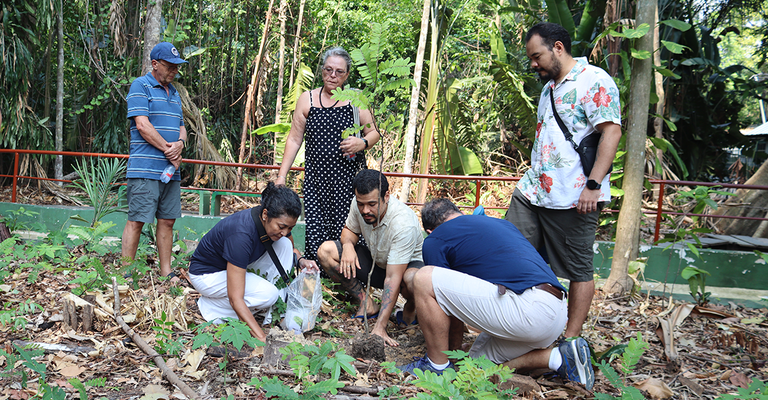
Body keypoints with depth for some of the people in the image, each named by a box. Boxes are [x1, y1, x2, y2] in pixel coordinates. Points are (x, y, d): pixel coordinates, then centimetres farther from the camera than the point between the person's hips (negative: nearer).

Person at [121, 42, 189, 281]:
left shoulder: (174, 93, 21)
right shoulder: (140, 86, -2)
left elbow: (181, 127, 21)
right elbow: (142, 125, -12)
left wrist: (179, 143, -3)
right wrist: (169, 151, -10)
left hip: (171, 170, 7)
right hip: (145, 169, -7)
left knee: (167, 221, 9)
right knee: (136, 221, -6)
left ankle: (166, 272, 16)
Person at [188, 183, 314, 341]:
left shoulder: (278, 222, -16)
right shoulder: (241, 234, -39)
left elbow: (291, 250, 10)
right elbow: (235, 299, -39)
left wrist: (300, 261, -15)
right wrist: (262, 338, -44)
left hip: (238, 267, 8)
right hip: (207, 274, -7)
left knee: (284, 244, -13)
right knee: (267, 293, -28)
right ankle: (209, 305, -6)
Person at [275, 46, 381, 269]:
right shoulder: (306, 100, 10)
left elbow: (373, 133, 11)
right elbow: (294, 140, 13)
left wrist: (363, 143, -13)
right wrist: (281, 175, 9)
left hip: (348, 177, -1)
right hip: (316, 178, 1)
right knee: (315, 230, -7)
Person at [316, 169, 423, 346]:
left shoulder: (404, 224, -35)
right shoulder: (359, 204, -18)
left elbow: (393, 278, -38)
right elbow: (350, 229, 6)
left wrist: (380, 327, -42)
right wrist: (348, 244, -21)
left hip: (408, 265, -6)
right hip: (376, 262, 6)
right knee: (325, 251, -14)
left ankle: (411, 306, -4)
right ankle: (367, 305, -6)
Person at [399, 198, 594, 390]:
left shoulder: (435, 239, 10)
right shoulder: (501, 222, 30)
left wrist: (454, 351, 29)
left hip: (526, 308, -9)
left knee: (424, 279, -4)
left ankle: (438, 367, 4)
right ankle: (560, 357, 12)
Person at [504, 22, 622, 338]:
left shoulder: (594, 80, -8)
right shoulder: (549, 87, 20)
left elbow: (612, 132, -16)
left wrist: (593, 185, -22)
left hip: (573, 198, -9)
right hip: (532, 191, 9)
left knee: (578, 270, 3)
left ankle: (571, 339, 13)